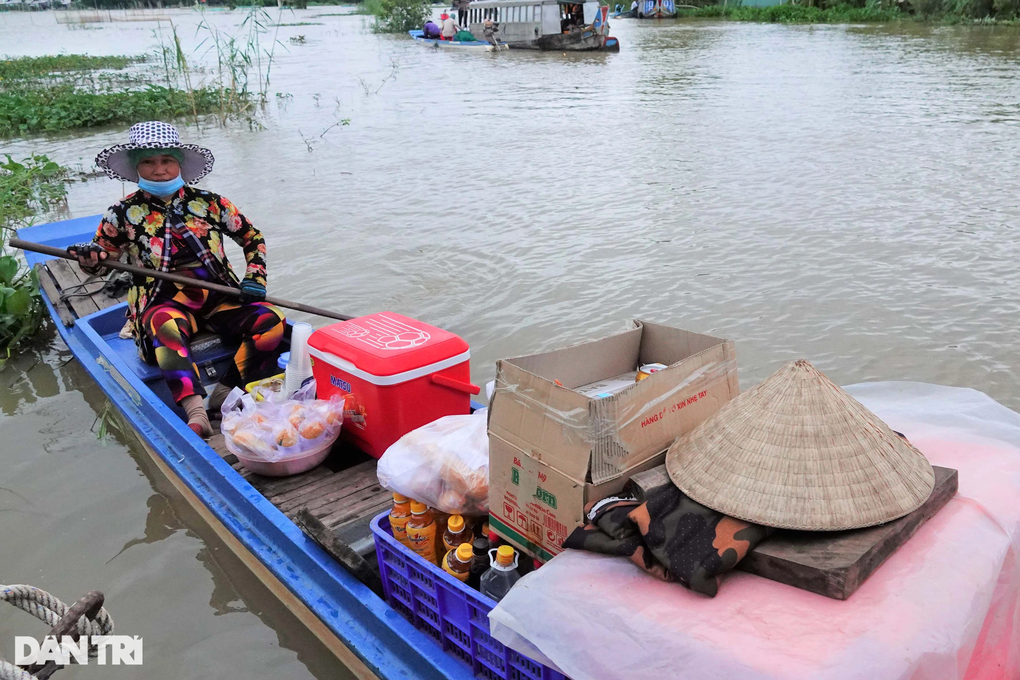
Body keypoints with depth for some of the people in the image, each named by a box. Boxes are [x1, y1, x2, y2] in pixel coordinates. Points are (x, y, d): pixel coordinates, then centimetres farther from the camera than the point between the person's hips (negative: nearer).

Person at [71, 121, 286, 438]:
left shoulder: (209, 203, 7)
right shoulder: (124, 214, 6)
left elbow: (252, 237, 16)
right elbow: (102, 253, 15)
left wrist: (255, 278, 1)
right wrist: (88, 257, -10)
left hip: (220, 298, 2)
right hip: (165, 302, -2)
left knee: (272, 321, -25)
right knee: (165, 326, -40)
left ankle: (225, 394, -26)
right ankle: (195, 411, -51)